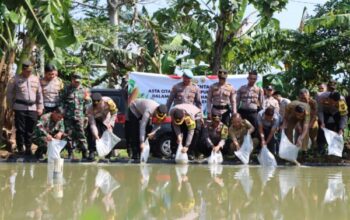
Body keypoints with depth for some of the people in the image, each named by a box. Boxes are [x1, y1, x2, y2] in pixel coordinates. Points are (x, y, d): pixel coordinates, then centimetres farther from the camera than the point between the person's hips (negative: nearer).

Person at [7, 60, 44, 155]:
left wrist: (40, 107, 10)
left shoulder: (36, 79, 10)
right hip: (20, 108, -3)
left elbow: (39, 94, 14)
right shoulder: (15, 79, -1)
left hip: (33, 108, 3)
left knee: (30, 130, 6)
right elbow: (10, 94, 5)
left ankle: (28, 148, 17)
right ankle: (20, 149, 7)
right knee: (20, 130, -1)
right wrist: (11, 107, 3)